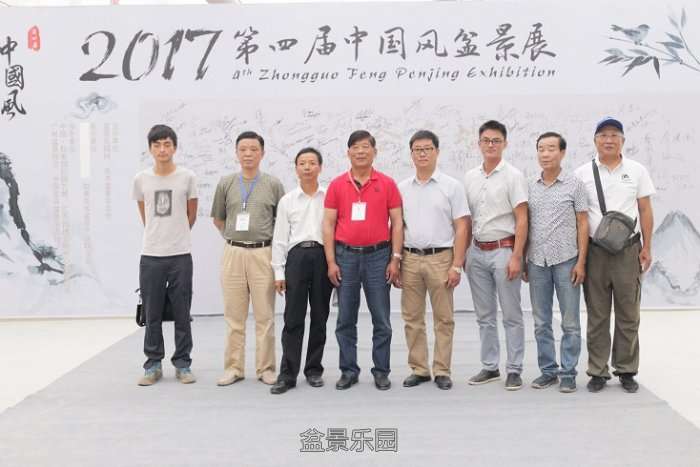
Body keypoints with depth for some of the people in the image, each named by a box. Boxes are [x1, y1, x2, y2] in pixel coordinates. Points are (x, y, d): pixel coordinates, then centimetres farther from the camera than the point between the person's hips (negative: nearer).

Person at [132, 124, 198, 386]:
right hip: (150, 255, 1)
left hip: (181, 255, -1)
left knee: (182, 314, 5)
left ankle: (182, 364, 16)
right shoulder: (141, 179, 2)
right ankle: (153, 365, 17)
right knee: (152, 315, 7)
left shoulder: (187, 177, -2)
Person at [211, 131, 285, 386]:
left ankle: (265, 368, 11)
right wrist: (234, 238, 11)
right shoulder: (226, 183, 7)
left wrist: (274, 244, 5)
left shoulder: (273, 184, 3)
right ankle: (233, 367, 15)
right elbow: (218, 219, 17)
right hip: (232, 253, 1)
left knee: (265, 315, 2)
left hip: (263, 253, -1)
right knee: (234, 315, 6)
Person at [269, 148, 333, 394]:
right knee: (293, 318, -2)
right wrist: (278, 272, 2)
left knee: (320, 317, 6)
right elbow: (279, 239, 8)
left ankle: (314, 369, 18)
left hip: (323, 256, 0)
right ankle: (287, 374, 2)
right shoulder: (287, 201, 10)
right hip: (297, 256, 0)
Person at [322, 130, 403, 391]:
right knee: (345, 319, 7)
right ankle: (348, 371, 18)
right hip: (346, 256, 1)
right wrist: (331, 262, -3)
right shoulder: (337, 185, 4)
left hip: (378, 256, -1)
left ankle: (382, 371, 16)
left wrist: (395, 259, -5)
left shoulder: (387, 184, 2)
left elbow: (397, 223, 2)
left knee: (382, 320, 4)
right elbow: (328, 225, 3)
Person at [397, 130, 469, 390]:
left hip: (440, 258, -3)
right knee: (412, 318, 7)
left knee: (443, 318, 3)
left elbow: (461, 228, -3)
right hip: (410, 259, 3)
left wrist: (457, 266, -10)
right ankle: (418, 369, 18)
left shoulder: (451, 186, 0)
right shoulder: (402, 188, 10)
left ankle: (442, 371, 12)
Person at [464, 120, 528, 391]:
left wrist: (516, 257, -17)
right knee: (484, 316, 11)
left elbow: (522, 220, -10)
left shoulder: (513, 176, -6)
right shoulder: (470, 178, 10)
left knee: (511, 315, 1)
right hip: (477, 252, 6)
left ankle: (514, 370, 9)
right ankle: (490, 367, 21)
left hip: (503, 250, -5)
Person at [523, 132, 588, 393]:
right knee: (541, 322, 9)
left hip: (566, 261, -3)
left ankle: (568, 373, 13)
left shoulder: (574, 185, -1)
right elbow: (525, 225, 11)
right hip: (537, 262, 3)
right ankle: (548, 370, 20)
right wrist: (523, 261, 8)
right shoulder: (530, 187, 8)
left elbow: (583, 224, -2)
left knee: (570, 323, 4)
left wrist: (581, 261, -8)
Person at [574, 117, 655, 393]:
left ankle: (626, 371, 17)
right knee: (597, 316, 5)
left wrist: (646, 248, 1)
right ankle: (598, 372, 14)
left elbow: (645, 211, 7)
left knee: (628, 315, 6)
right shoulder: (582, 173, 3)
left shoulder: (637, 171, 6)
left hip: (628, 250, 1)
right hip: (594, 251, 0)